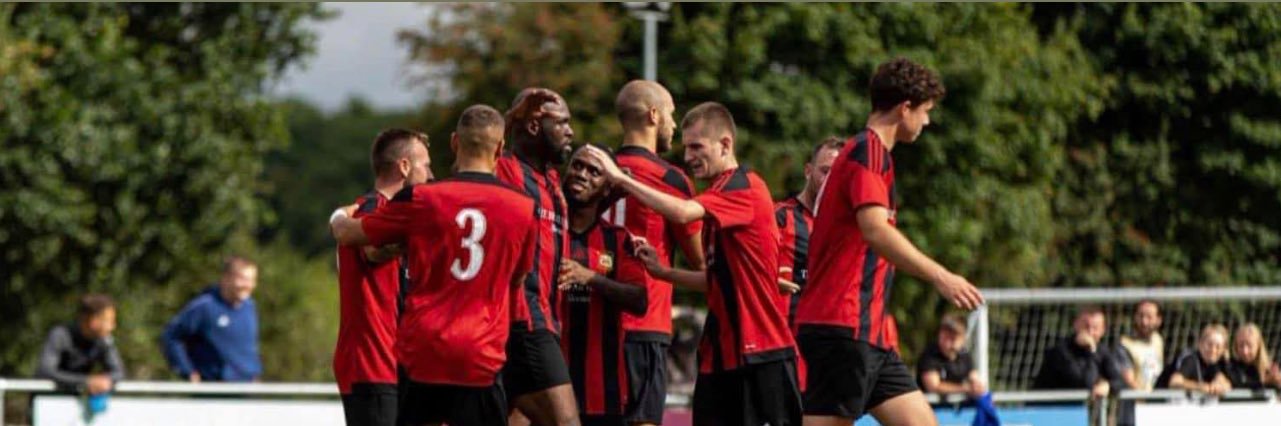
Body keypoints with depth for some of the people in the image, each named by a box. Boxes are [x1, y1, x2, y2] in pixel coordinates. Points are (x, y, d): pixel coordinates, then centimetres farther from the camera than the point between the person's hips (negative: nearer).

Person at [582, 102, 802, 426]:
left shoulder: (744, 188, -12)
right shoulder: (719, 195, 18)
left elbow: (682, 213, -28)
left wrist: (621, 179, -21)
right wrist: (663, 271, 9)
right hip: (721, 353, 9)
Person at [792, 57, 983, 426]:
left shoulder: (869, 153, 21)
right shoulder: (869, 151, -10)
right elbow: (875, 230, -26)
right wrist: (940, 277, -31)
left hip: (868, 334, 10)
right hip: (843, 327, -10)